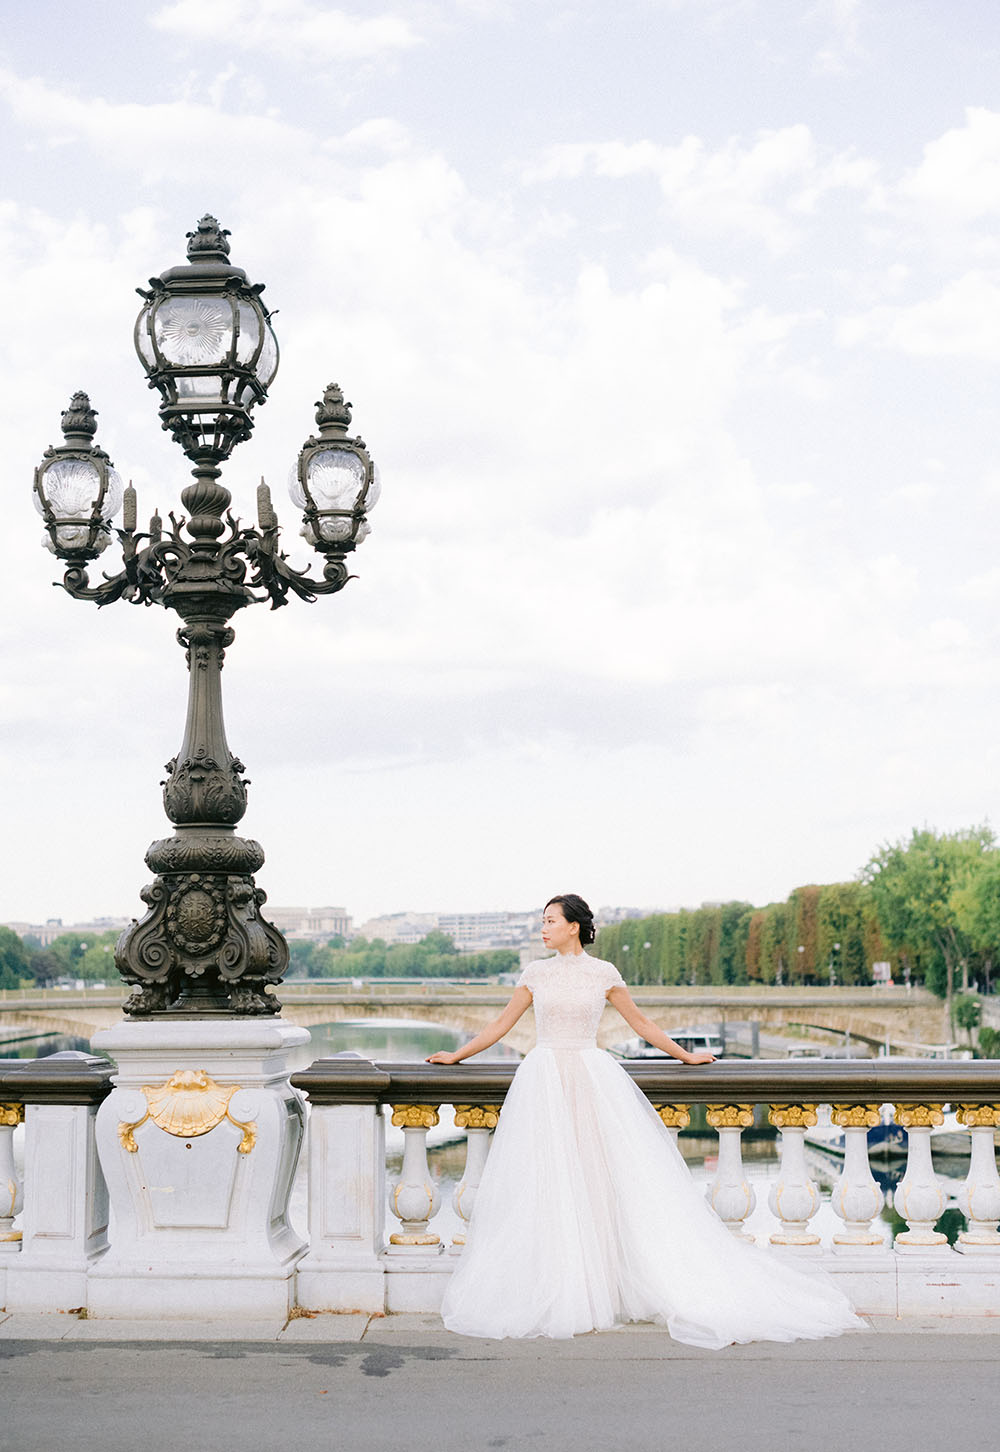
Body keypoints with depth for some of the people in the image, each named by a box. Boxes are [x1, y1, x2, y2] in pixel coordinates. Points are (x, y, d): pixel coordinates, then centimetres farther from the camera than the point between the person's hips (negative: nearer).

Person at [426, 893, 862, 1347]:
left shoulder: (603, 973, 3)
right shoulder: (536, 973, 7)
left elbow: (640, 1021, 12)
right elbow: (502, 1023, 14)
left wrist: (684, 1055, 14)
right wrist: (455, 1055, 15)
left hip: (593, 1079, -1)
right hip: (544, 1082, 1)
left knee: (603, 1174, -4)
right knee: (545, 1183, -2)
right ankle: (550, 1292, 5)